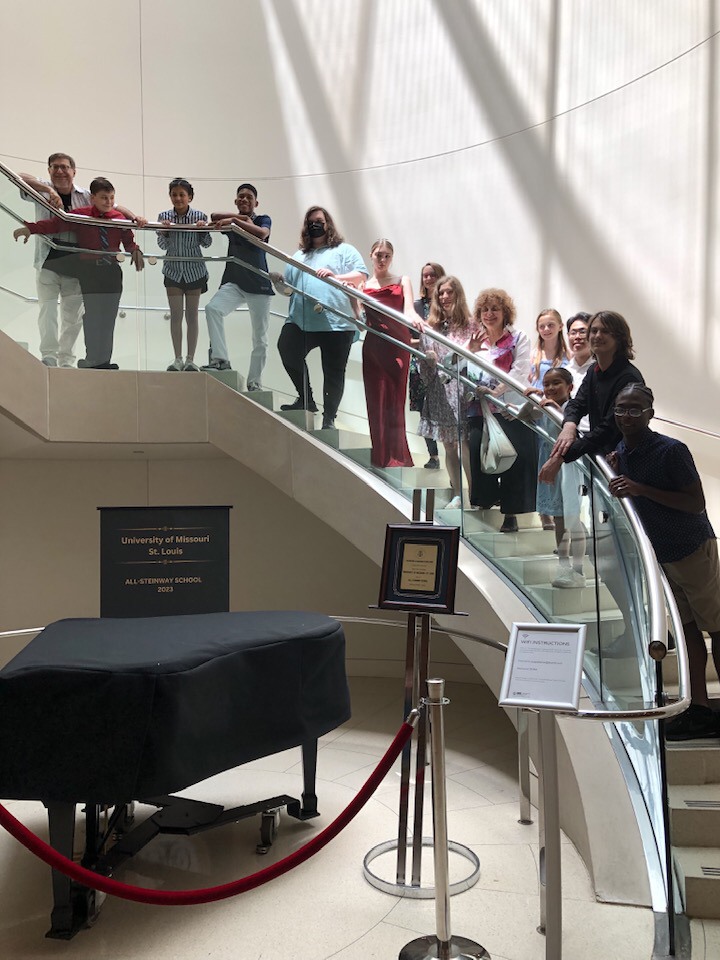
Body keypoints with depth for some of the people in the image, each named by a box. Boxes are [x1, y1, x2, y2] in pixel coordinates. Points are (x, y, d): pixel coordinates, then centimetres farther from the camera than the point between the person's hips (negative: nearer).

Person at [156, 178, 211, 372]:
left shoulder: (199, 216, -5)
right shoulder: (164, 216, -3)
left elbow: (206, 243, 0)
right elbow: (163, 245, -2)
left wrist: (203, 230, -19)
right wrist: (164, 231, -21)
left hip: (194, 270, -1)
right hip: (173, 270, 1)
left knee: (192, 315, 5)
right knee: (176, 315, 1)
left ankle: (190, 359, 10)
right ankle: (178, 359, 8)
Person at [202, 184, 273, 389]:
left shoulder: (263, 219, 7)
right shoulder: (231, 221, 13)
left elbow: (262, 233, -17)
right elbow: (214, 218, -7)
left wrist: (235, 220, -24)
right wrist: (243, 217, -7)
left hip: (259, 284, -2)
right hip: (234, 282, 2)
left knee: (260, 339, -2)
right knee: (212, 308, -27)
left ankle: (254, 382, 8)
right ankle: (220, 359, -22)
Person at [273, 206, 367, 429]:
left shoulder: (344, 250, 14)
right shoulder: (299, 256, 27)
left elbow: (361, 276, -1)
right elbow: (289, 289, 26)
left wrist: (335, 277, -16)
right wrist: (280, 284, 3)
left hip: (336, 322, -3)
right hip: (301, 321, 3)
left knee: (333, 372, -2)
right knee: (286, 347, -24)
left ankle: (329, 418, 10)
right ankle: (306, 399, -9)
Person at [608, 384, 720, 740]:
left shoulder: (671, 450, -20)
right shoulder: (620, 452, 2)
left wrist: (639, 488, -29)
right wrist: (616, 474, -6)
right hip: (660, 552, 7)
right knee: (688, 627, 11)